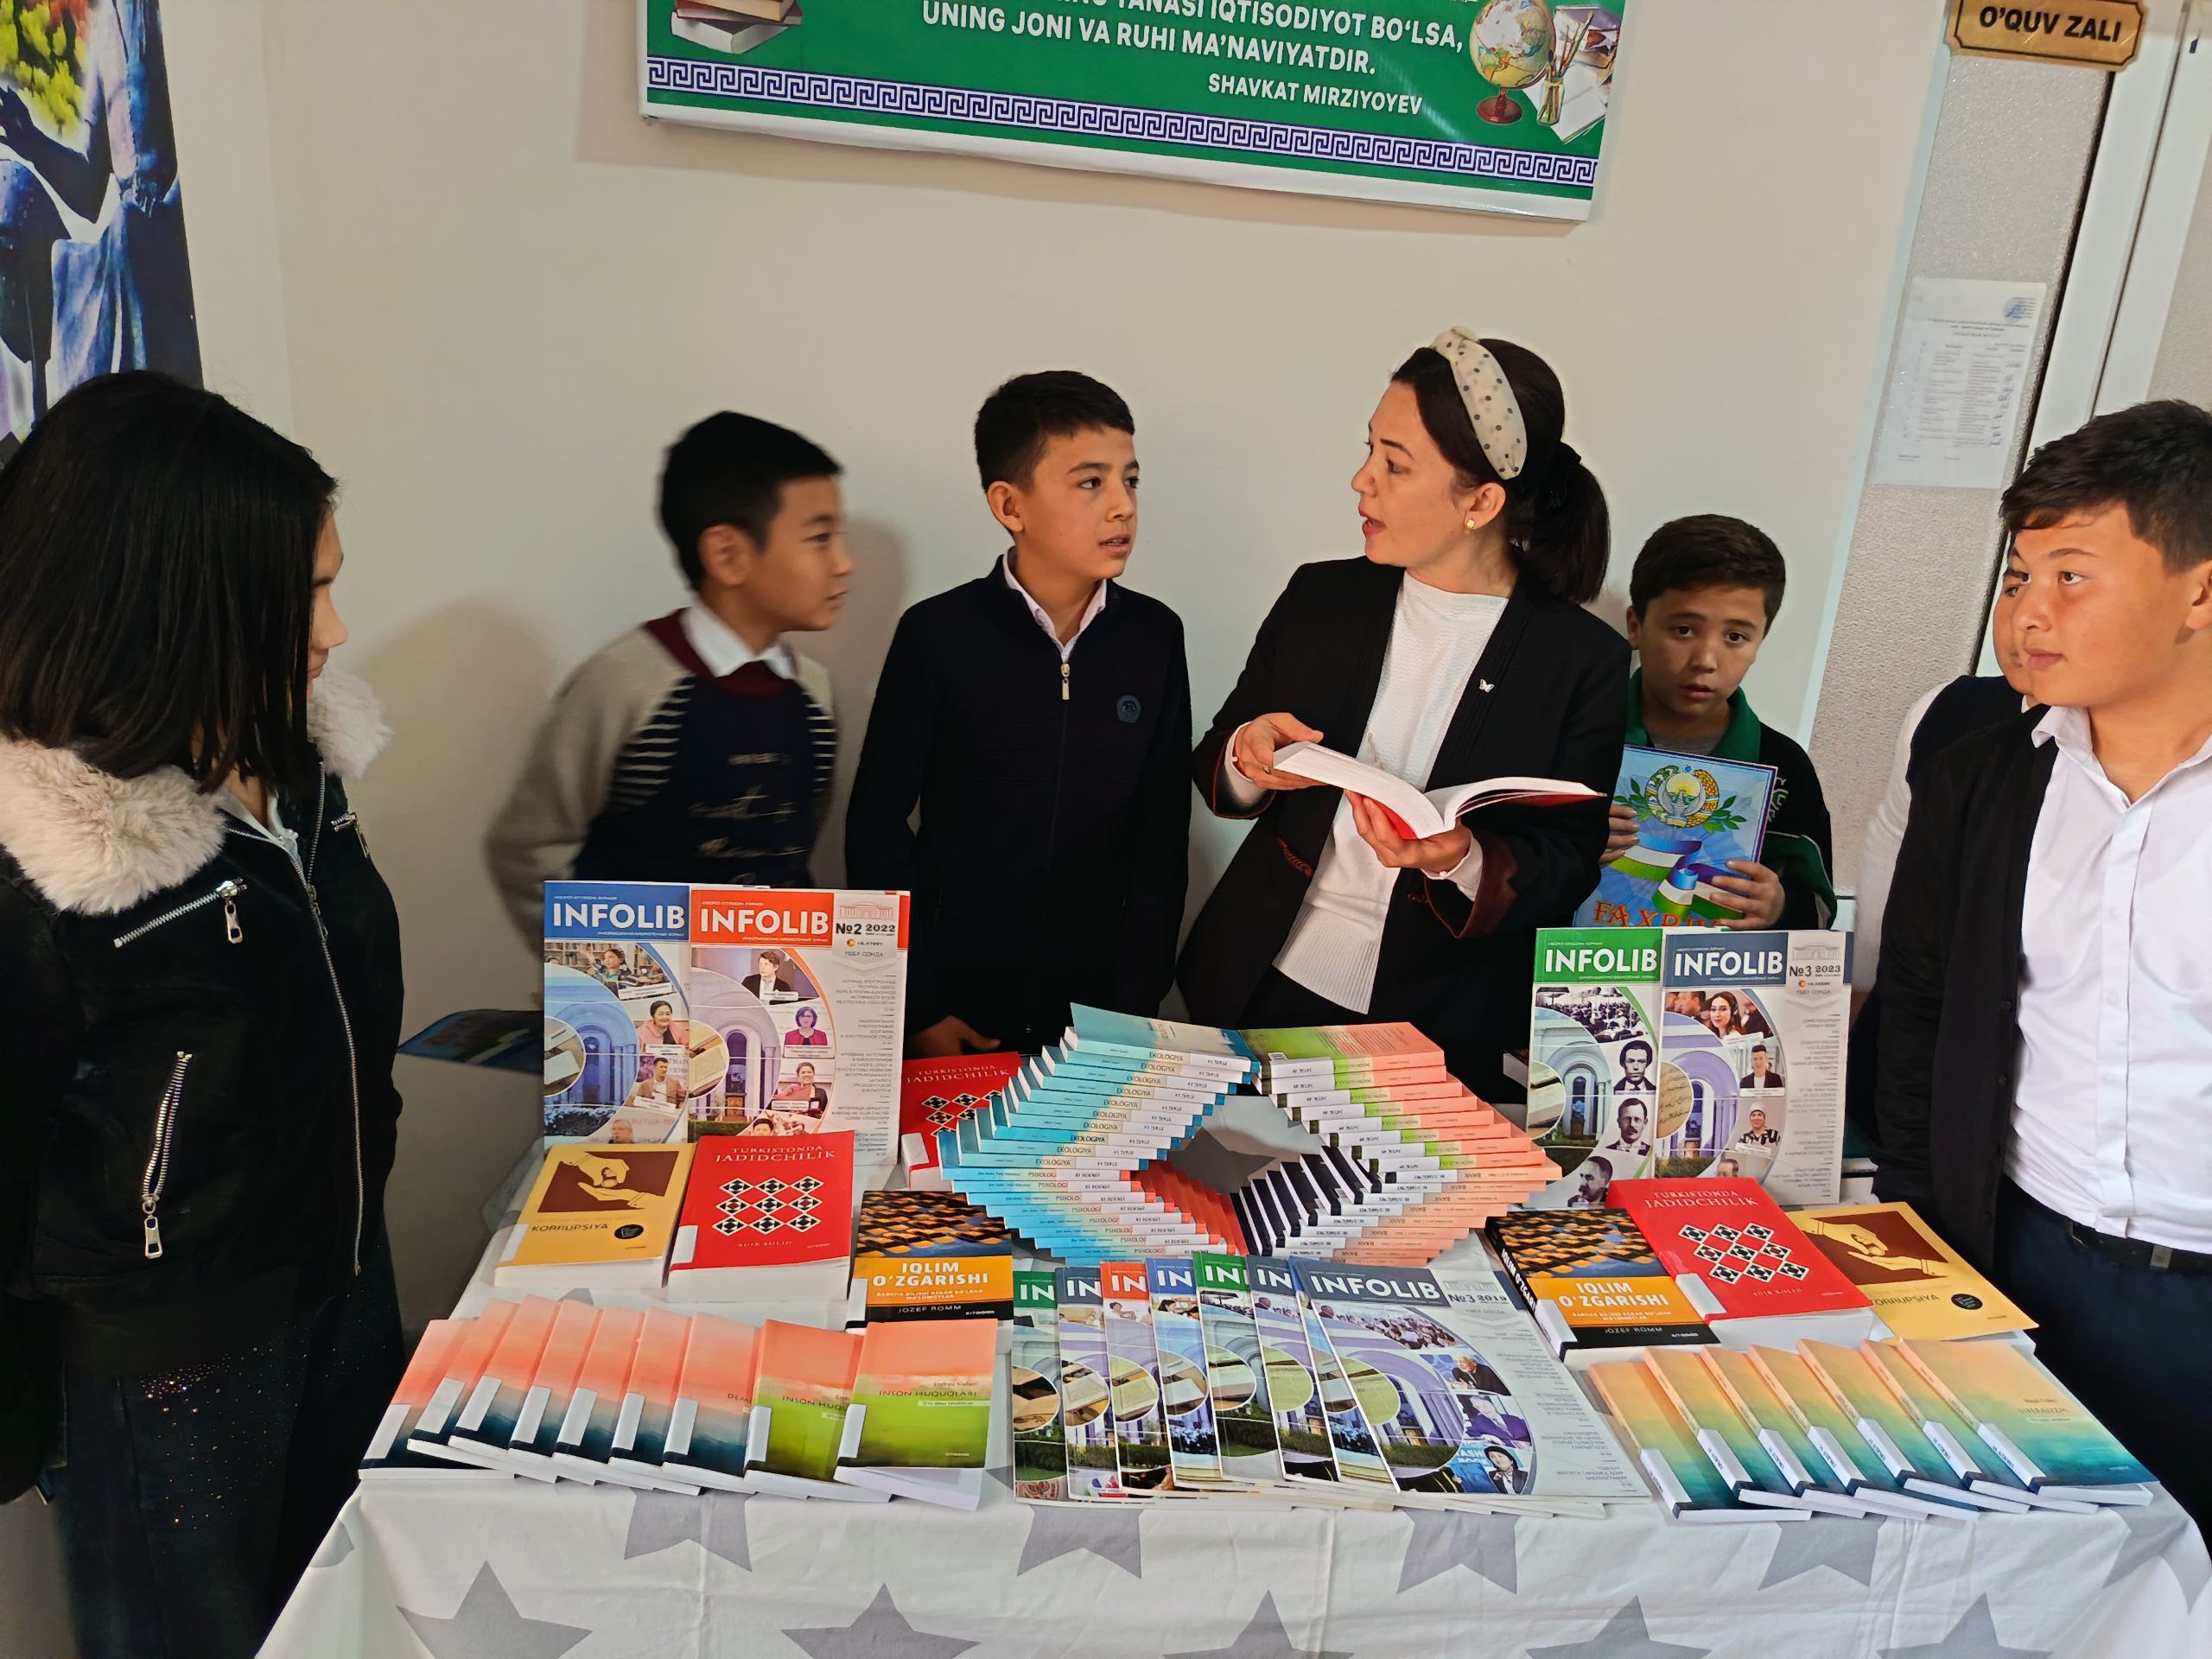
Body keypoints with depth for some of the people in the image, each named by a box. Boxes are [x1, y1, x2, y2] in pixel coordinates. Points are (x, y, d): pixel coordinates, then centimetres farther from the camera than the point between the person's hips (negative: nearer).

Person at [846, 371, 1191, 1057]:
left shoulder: (1154, 636, -3)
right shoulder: (938, 635, -11)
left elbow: (1162, 832, 0)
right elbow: (877, 826, -6)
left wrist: (1138, 1002, -4)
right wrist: (917, 1009, -8)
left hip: (1098, 1009, 2)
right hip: (958, 1003, -2)